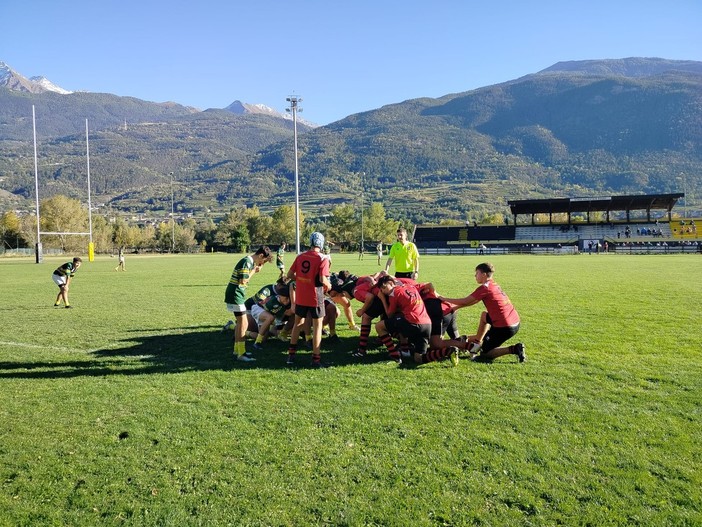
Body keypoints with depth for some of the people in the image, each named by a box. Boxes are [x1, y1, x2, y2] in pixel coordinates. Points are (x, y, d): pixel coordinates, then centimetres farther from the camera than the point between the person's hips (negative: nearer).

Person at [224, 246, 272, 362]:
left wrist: (260, 265, 7)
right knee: (243, 323, -6)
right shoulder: (246, 262, -19)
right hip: (236, 295, -10)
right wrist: (253, 271, -12)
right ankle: (241, 353, -2)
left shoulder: (251, 261, 11)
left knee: (240, 323, 18)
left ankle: (237, 349, 28)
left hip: (237, 295, 10)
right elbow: (243, 281, -23)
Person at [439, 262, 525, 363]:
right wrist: (455, 307, 18)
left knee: (485, 353, 7)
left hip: (504, 327, -9)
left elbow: (465, 301, -10)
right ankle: (478, 341, 30)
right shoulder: (494, 285, 14)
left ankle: (514, 349, -7)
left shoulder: (485, 287, -13)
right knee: (485, 315, 31)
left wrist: (444, 299, 1)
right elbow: (474, 301, 19)